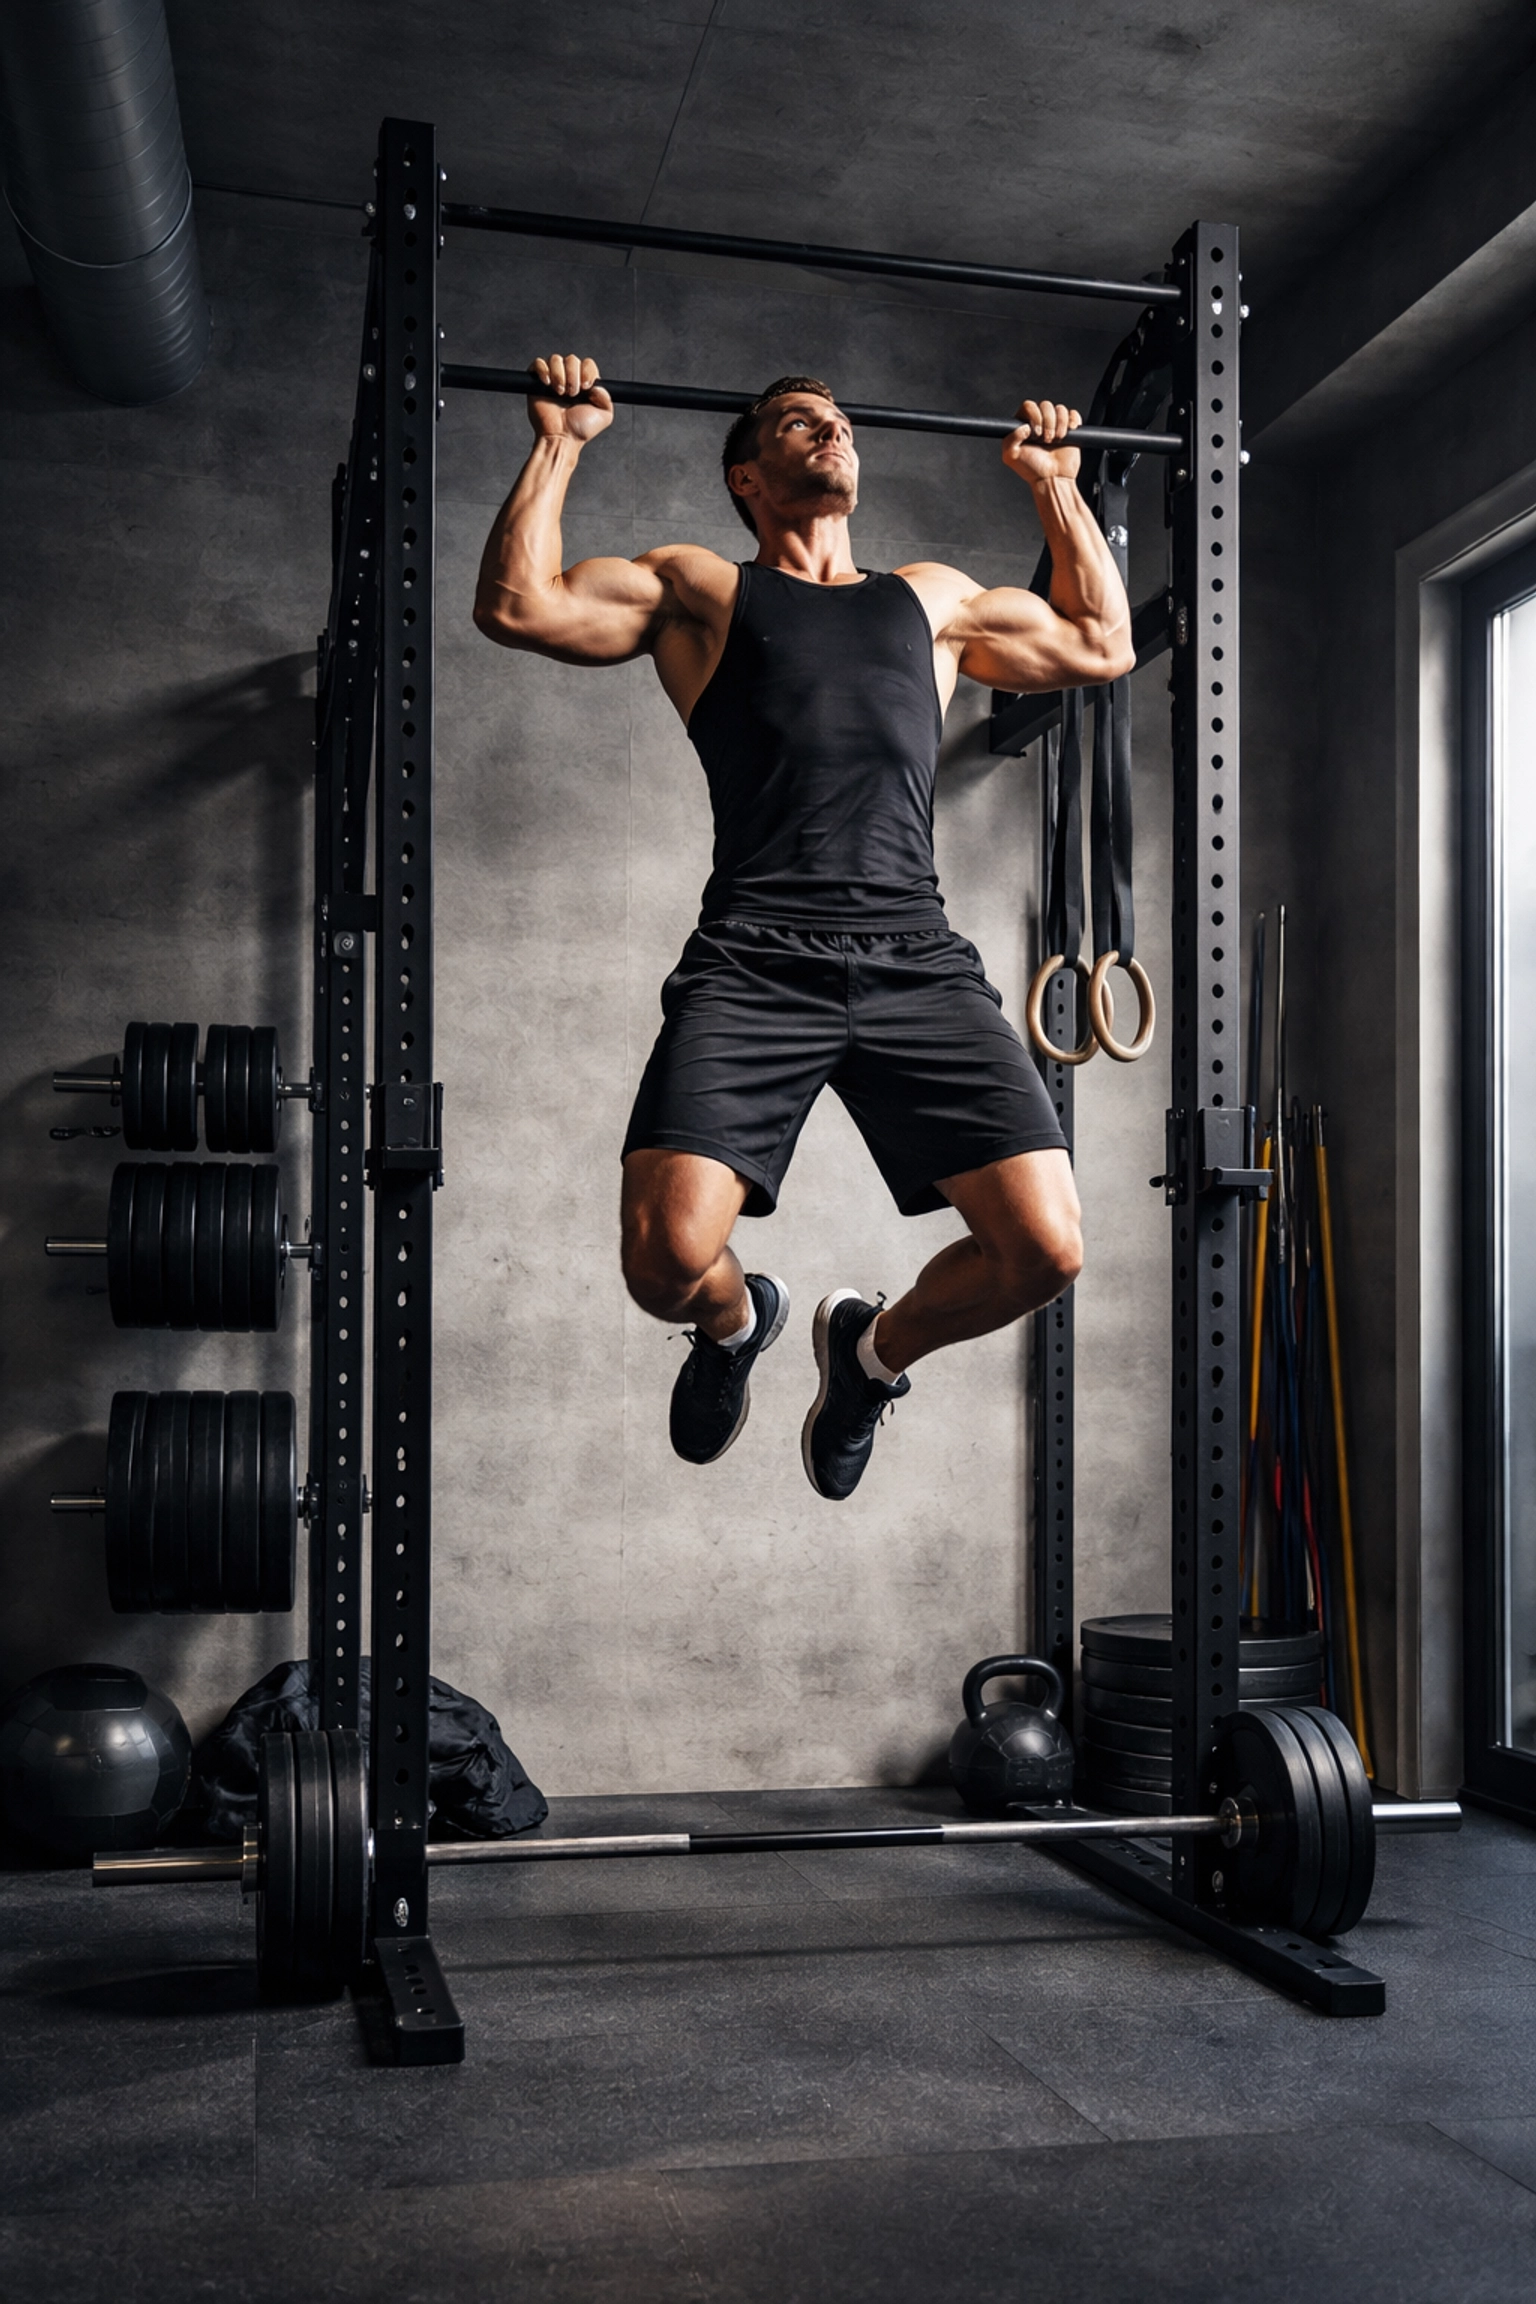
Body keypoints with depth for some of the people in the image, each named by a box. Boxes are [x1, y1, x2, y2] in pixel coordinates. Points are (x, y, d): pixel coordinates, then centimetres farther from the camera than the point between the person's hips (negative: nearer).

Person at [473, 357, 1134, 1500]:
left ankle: (876, 1346, 20)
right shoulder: (700, 587, 20)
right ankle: (737, 1322, 18)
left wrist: (1056, 485, 39)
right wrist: (561, 444, 13)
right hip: (757, 962, -2)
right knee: (671, 1257, -23)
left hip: (919, 961, 3)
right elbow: (518, 604, 8)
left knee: (1045, 1248, -14)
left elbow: (1104, 646, 38)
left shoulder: (935, 596, 30)